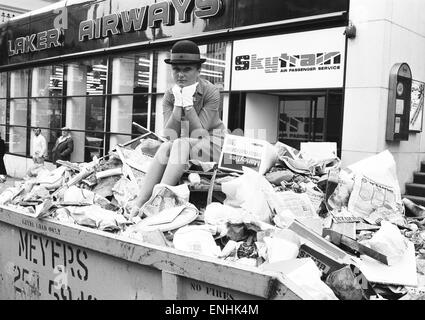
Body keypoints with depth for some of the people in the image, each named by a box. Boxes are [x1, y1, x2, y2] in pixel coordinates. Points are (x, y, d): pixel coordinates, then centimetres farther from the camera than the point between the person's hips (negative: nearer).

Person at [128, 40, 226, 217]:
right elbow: (169, 135, -13)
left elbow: (199, 134, -19)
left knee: (181, 144, -32)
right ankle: (139, 201, -36)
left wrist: (188, 103, -24)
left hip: (210, 147, -4)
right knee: (166, 147, -28)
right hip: (183, 149, 4)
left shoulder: (211, 92, -12)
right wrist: (178, 103, -21)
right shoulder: (170, 95, -1)